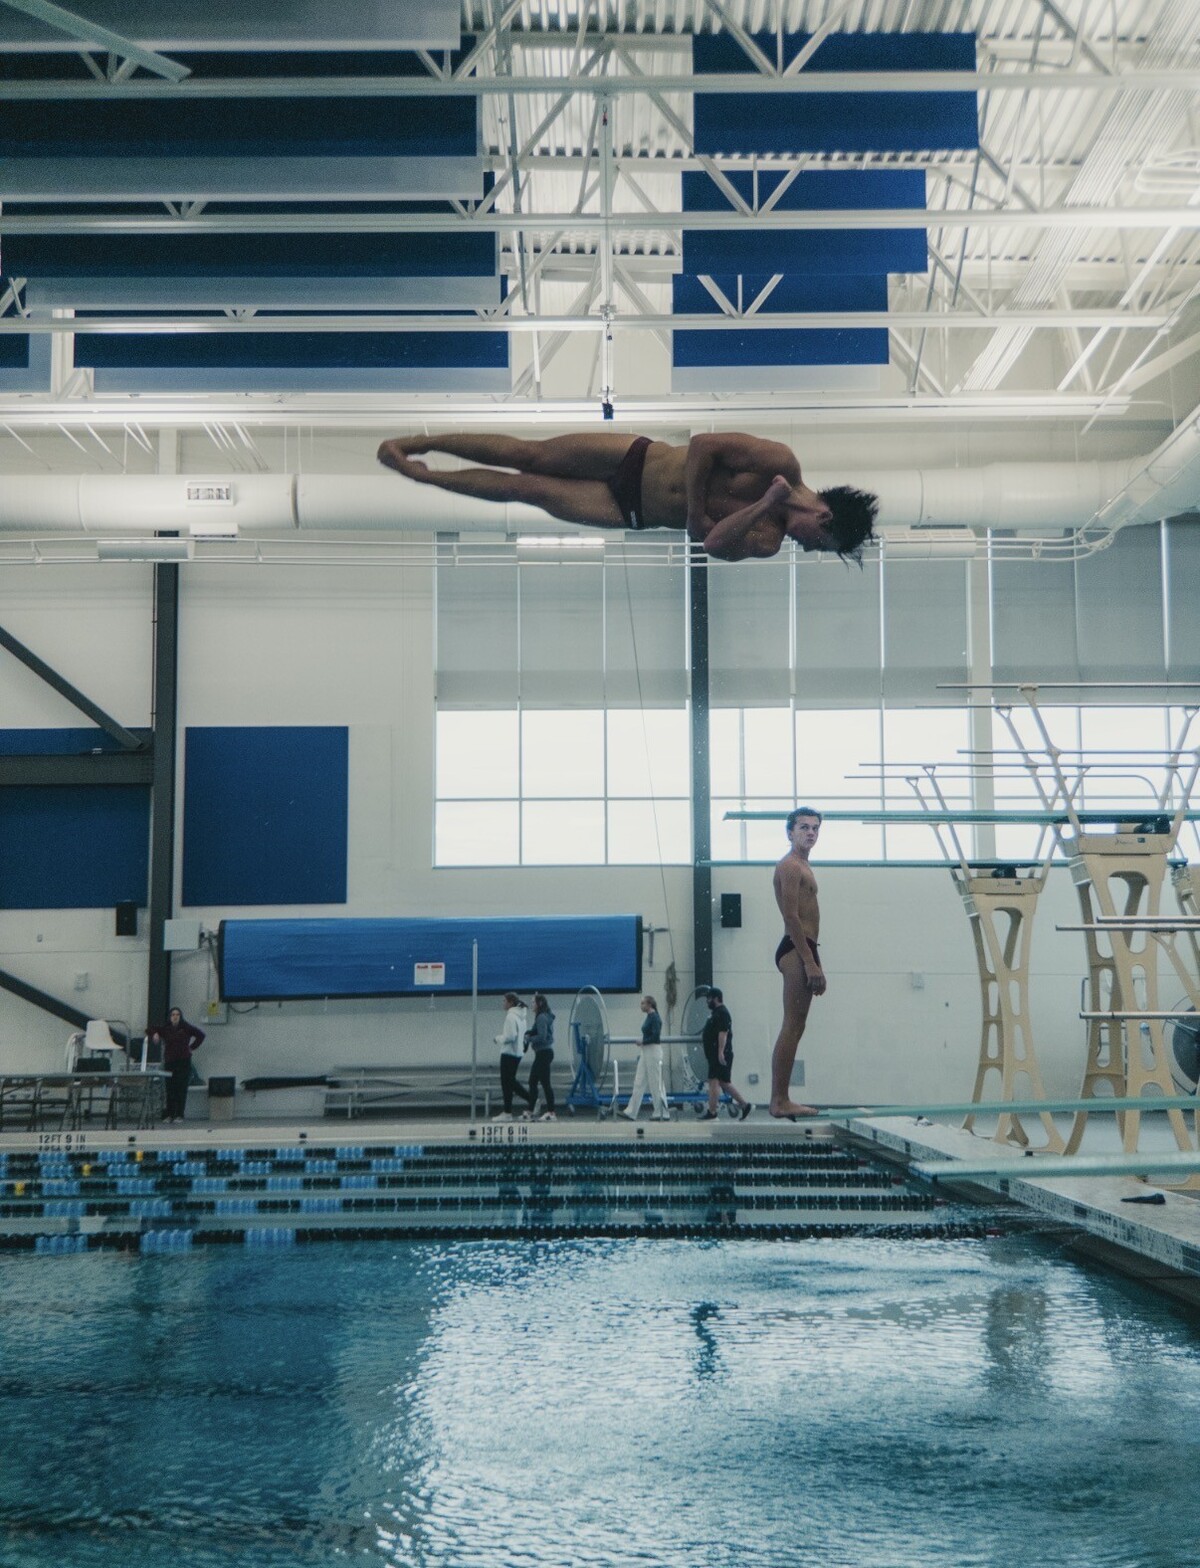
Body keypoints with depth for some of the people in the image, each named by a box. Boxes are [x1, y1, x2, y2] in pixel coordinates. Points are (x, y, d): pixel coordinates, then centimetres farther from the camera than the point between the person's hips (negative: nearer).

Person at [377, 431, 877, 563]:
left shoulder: (768, 540, -10)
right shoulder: (780, 463, -14)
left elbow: (714, 543, -28)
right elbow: (702, 445, -14)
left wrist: (765, 506, -34)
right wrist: (695, 510, -22)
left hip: (627, 513, 1)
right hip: (634, 459, -1)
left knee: (529, 488, -6)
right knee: (527, 454, -5)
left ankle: (419, 474, 8)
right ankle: (417, 443, 12)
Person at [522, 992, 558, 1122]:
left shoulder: (542, 1018, -16)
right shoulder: (545, 1017, 14)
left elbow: (542, 1037, -23)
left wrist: (528, 1038, -10)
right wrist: (529, 1033, 3)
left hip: (543, 1053, -11)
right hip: (543, 1053, 11)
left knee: (545, 1083, -6)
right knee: (533, 1082, 14)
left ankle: (551, 1113, -2)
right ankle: (530, 1112, 20)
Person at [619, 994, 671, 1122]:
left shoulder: (655, 1018, -15)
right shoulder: (648, 1017, 14)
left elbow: (656, 1036, -22)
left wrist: (643, 1042, -11)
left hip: (653, 1052, -10)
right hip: (645, 1052, 10)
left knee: (656, 1083, -3)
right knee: (639, 1083, 7)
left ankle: (663, 1113, 4)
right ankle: (631, 1113, 6)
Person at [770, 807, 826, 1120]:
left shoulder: (801, 866, 23)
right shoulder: (790, 866, -9)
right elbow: (792, 917, -17)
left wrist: (814, 964, 21)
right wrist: (809, 962, -22)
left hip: (802, 951, 11)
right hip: (796, 950, -11)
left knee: (794, 1028, 9)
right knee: (792, 1027, -12)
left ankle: (780, 1100, 10)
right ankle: (780, 1101, -13)